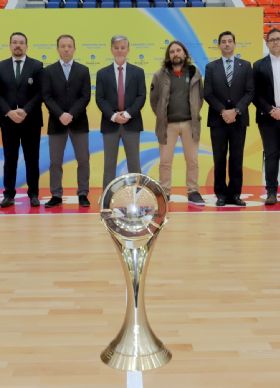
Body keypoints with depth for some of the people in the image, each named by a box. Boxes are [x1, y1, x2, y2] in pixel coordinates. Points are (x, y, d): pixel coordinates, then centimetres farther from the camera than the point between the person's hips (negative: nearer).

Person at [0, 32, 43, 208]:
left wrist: (25, 111, -16)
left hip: (31, 120, -1)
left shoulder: (37, 66, 3)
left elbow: (40, 93, -4)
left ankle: (33, 194, 13)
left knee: (32, 159, 4)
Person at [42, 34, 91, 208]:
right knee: (55, 161, 3)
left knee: (83, 160, 2)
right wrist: (60, 115, -17)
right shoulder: (49, 71, 5)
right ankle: (56, 195, 12)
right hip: (56, 122, 0)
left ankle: (83, 194, 12)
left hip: (79, 122, 0)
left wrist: (71, 115, -16)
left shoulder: (83, 70, 6)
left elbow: (85, 97, -4)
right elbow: (47, 97, -3)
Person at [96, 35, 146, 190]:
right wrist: (113, 116, -14)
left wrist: (128, 114, -14)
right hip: (110, 124, 0)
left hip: (131, 123, 0)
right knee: (109, 164, 4)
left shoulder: (138, 72, 8)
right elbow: (100, 99, 0)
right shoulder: (102, 73, 7)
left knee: (134, 163, 4)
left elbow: (141, 97, -1)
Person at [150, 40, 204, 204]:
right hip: (168, 124, -1)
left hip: (189, 123, 1)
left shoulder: (194, 73, 6)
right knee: (165, 161, 2)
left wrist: (195, 114, 5)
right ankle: (165, 193, 12)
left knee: (192, 160, 6)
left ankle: (193, 192, 16)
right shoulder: (160, 75, 2)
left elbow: (201, 95, 11)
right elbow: (154, 99, 7)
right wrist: (161, 116, 3)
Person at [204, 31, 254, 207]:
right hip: (218, 119, 0)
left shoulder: (245, 65, 8)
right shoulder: (211, 67, 7)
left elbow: (250, 92, 1)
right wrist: (222, 111, -12)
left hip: (239, 119, 0)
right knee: (219, 159, 2)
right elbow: (208, 94, 0)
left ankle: (235, 194, 10)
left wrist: (236, 110, -12)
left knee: (237, 159, 3)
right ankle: (221, 194, 10)